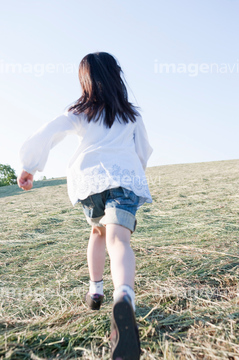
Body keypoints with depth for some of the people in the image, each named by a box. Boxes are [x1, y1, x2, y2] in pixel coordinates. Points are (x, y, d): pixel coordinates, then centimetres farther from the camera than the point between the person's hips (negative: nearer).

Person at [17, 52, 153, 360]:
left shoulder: (79, 112, 17)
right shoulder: (131, 115, 21)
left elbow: (47, 135, 5)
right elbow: (144, 152, 27)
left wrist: (28, 167, 12)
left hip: (88, 177, 1)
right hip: (125, 178, -1)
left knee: (98, 230, 26)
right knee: (118, 239, -18)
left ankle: (95, 290, 27)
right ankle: (124, 296, -46)